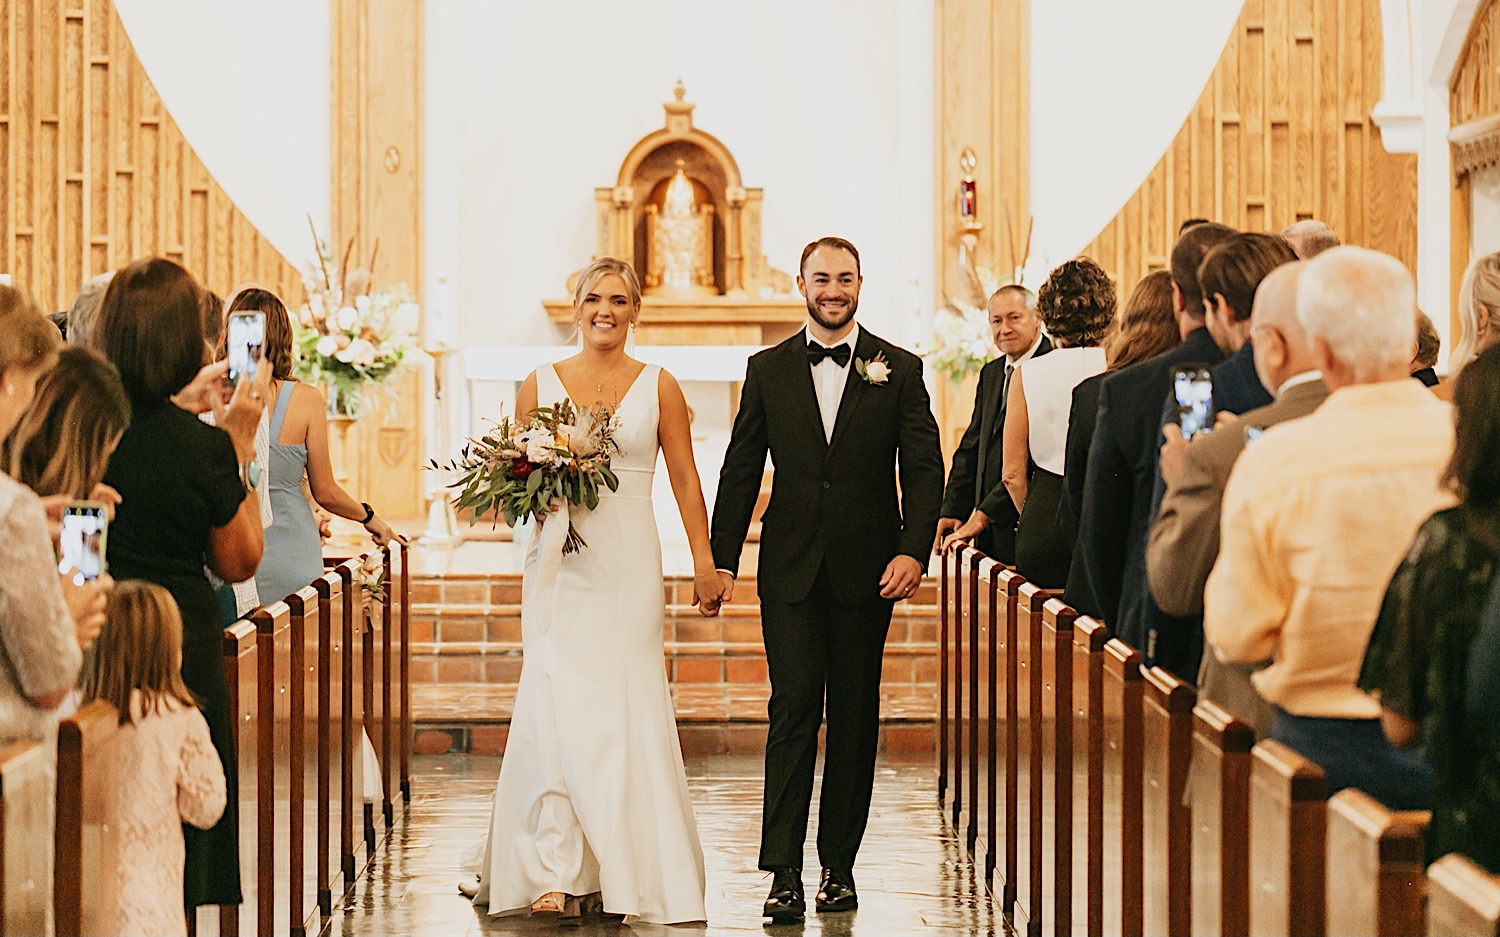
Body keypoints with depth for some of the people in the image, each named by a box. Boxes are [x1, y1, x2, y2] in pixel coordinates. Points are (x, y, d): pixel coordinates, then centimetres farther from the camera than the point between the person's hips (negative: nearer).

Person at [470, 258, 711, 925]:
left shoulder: (658, 387, 7)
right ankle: (555, 872, -9)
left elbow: (685, 480, 6)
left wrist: (704, 561, -1)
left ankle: (621, 871, 7)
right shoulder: (541, 384, 8)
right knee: (556, 707, -8)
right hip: (559, 565, 0)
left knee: (624, 712, -1)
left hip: (629, 567, 0)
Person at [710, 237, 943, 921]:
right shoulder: (768, 370, 7)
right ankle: (784, 871, -7)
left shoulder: (899, 370, 4)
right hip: (791, 570, 0)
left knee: (854, 717, 6)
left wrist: (914, 551, -13)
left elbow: (924, 469, 0)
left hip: (867, 572, 0)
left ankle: (839, 865, 14)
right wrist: (722, 558, 2)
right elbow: (741, 470, 8)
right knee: (793, 710, -7)